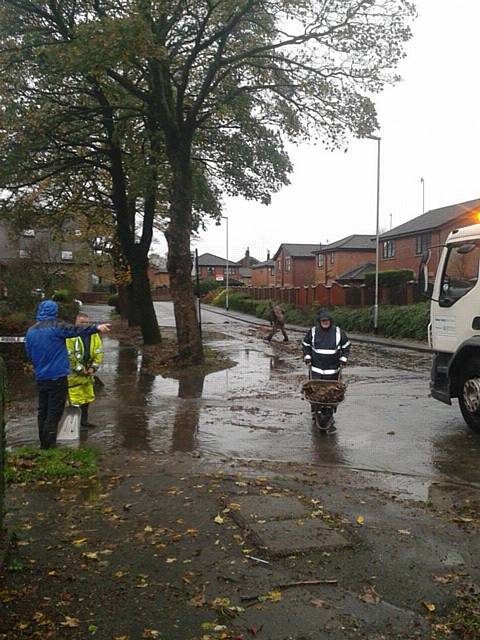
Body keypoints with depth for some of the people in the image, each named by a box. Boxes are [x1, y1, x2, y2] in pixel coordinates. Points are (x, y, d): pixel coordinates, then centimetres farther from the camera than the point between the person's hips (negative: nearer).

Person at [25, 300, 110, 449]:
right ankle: (49, 445, 1)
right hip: (57, 377, -6)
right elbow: (77, 330, -21)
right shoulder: (56, 327, -13)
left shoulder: (31, 331, 7)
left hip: (41, 378, 6)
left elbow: (29, 355, 16)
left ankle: (43, 444, 23)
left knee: (43, 411, 16)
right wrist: (97, 327, -23)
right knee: (54, 413, 0)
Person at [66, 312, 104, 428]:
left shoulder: (94, 335, 3)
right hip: (74, 374, -6)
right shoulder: (70, 336, -15)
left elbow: (99, 352, 5)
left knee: (87, 397, 17)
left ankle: (84, 420, 32)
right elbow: (69, 355, -17)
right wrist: (80, 369, -15)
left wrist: (93, 367, -6)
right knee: (74, 399, -6)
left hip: (88, 373, 6)